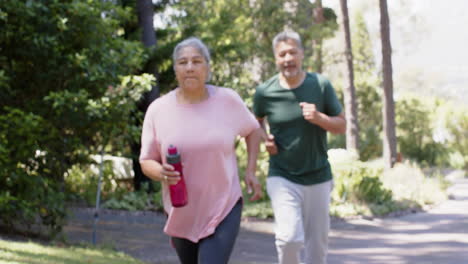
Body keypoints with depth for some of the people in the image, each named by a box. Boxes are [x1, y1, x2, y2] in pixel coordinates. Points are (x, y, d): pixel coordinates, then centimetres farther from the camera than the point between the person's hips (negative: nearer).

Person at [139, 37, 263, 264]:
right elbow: (146, 162, 1)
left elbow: (253, 130, 14)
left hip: (224, 208, -2)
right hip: (182, 213, 2)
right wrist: (161, 173, -21)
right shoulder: (158, 110, -6)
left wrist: (251, 171, 3)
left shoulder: (228, 100, -6)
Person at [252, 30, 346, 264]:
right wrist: (265, 138, -3)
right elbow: (257, 120, 16)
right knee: (289, 237, -21)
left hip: (318, 177, 2)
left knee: (317, 245, 9)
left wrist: (319, 118, -18)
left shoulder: (321, 86, -4)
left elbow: (341, 126, 1)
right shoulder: (265, 92, -5)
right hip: (282, 177, -2)